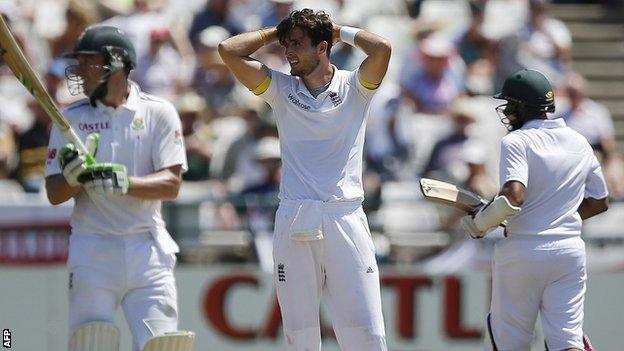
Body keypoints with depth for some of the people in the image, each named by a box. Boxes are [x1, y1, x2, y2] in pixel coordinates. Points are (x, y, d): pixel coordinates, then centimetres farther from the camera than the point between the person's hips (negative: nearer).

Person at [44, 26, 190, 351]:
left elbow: (171, 185, -5)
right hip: (92, 251, 1)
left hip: (148, 251, -1)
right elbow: (54, 194, 3)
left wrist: (124, 182, -23)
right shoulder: (71, 118, 8)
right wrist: (73, 176, -19)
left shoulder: (158, 113, 4)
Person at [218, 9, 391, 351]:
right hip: (294, 224, 2)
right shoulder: (281, 89, 14)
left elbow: (381, 48, -10)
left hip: (345, 217, -2)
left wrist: (340, 31, 6)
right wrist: (275, 33, 15)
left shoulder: (354, 87, 8)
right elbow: (229, 50, 7)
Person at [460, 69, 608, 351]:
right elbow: (599, 202, 19)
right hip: (570, 251, 5)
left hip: (522, 251, -5)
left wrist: (478, 224, -9)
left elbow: (512, 197, -23)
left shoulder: (516, 142, -8)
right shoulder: (580, 143, 11)